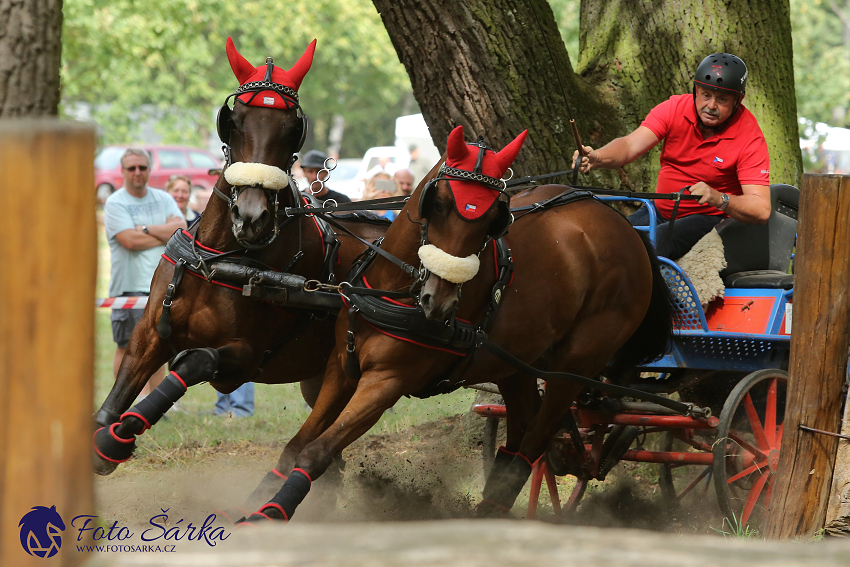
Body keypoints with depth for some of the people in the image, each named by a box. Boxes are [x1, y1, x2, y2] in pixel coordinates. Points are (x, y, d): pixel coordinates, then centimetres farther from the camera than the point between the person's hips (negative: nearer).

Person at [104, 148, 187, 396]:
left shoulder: (164, 199, 13)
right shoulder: (115, 204, -2)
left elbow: (182, 230, -2)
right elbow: (130, 241, -15)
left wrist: (146, 229, -10)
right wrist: (166, 233, -4)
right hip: (129, 285, -4)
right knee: (127, 346, -3)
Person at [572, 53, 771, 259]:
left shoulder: (750, 137, -16)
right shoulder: (674, 109, -6)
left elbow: (761, 210, -24)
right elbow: (630, 146, -17)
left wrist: (718, 199, -42)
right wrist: (596, 157, -40)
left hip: (707, 217, -5)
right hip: (661, 212, 5)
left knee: (659, 242, -34)